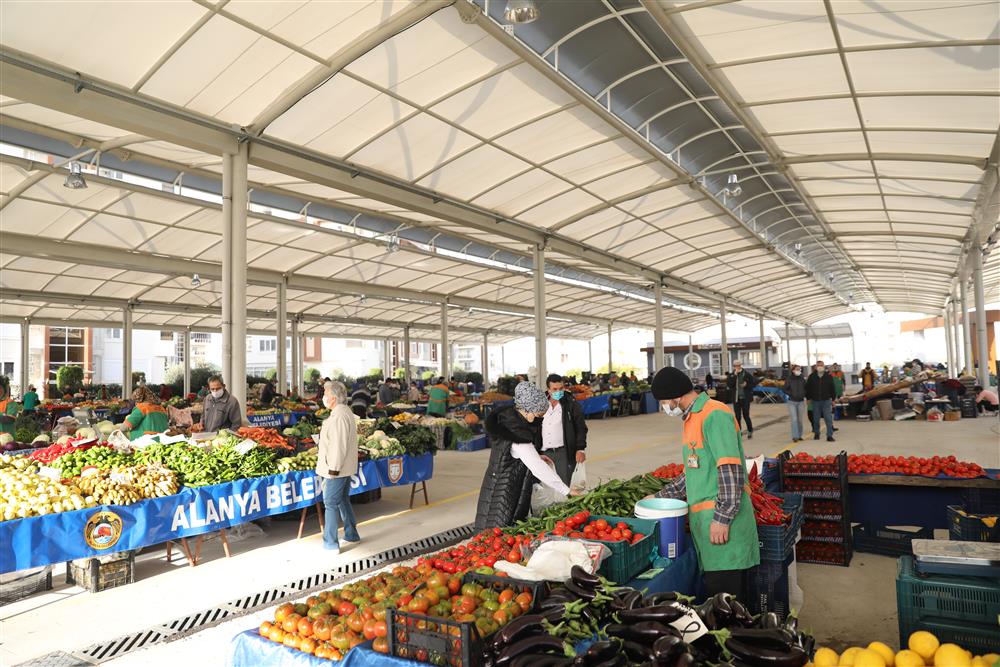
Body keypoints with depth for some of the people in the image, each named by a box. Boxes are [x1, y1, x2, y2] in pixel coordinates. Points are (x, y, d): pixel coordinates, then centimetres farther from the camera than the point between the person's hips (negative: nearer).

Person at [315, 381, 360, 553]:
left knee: (331, 503, -2)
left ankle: (331, 544, 5)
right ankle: (351, 534, 30)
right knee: (343, 500, 20)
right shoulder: (346, 411, 10)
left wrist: (333, 468, -21)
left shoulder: (338, 416, -23)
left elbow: (338, 445, -25)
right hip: (345, 467, 10)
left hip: (336, 469, -10)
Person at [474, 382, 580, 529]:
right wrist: (567, 491, -23)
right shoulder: (517, 434, -28)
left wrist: (536, 456, 6)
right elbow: (538, 468, -27)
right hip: (502, 493, -9)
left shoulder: (510, 416, 0)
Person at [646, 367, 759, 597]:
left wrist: (722, 518, -21)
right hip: (703, 518, 9)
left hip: (722, 520, -9)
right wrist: (659, 498, 23)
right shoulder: (694, 418, 18)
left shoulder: (714, 414, -13)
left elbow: (731, 470, -20)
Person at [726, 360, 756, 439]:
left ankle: (750, 431, 21)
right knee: (737, 416, 5)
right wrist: (735, 375, -16)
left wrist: (746, 384, -13)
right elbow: (729, 384, -12)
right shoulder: (731, 375, 4)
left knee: (746, 415, 1)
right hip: (736, 398, 2)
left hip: (745, 398, -2)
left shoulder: (747, 375, 0)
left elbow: (752, 384, 5)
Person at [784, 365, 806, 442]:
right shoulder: (789, 379, -4)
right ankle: (795, 436, -8)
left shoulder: (802, 379, 4)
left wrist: (804, 395, -6)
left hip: (801, 401, 3)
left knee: (800, 420, 8)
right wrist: (791, 394, -17)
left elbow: (806, 389, 12)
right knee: (794, 419, -9)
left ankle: (799, 435, 20)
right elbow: (785, 390, -2)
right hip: (792, 402, -3)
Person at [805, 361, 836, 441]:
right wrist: (808, 398, 6)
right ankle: (816, 433, 25)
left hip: (826, 400, -1)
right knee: (816, 419, 10)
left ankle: (829, 435, -2)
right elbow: (807, 388, 7)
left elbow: (832, 389, 6)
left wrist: (833, 399, 5)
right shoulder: (812, 376, -1)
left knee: (828, 418, -6)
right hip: (815, 401, 1)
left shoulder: (828, 376, -1)